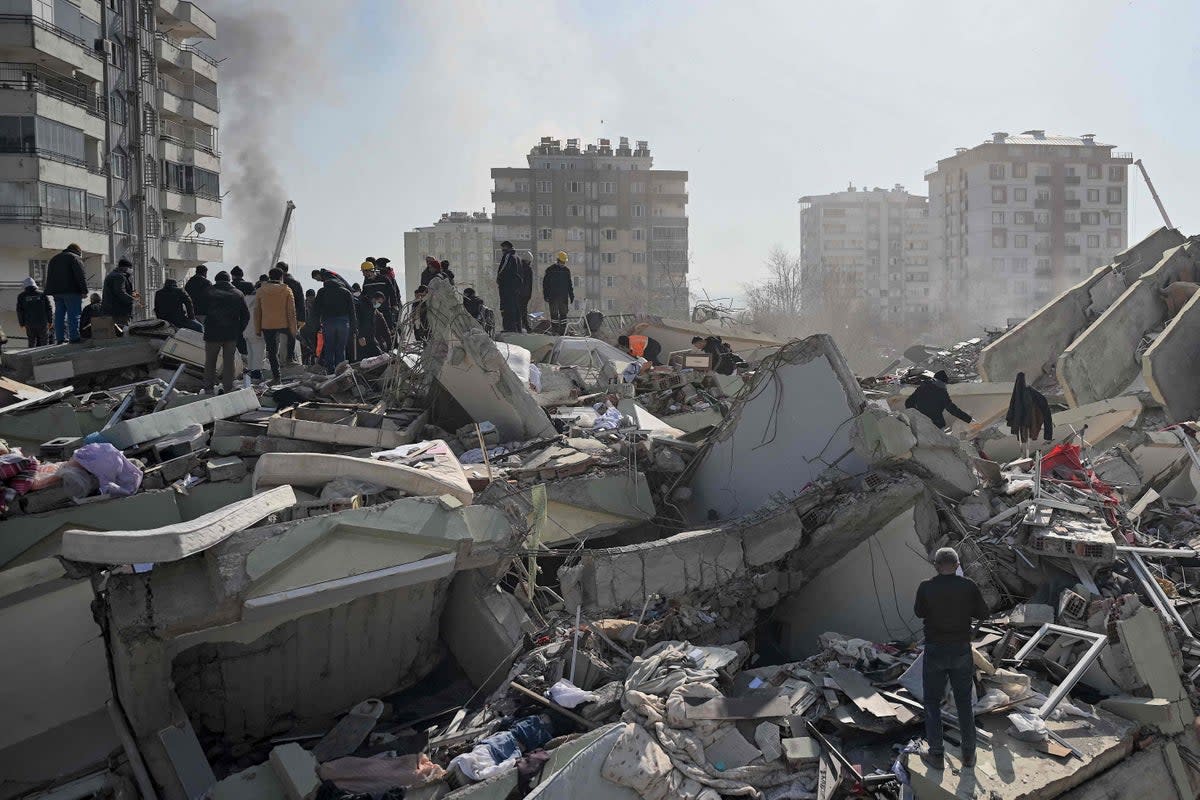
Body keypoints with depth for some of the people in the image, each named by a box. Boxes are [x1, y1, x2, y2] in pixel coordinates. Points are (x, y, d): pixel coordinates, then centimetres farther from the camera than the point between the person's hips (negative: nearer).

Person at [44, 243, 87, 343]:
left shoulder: (53, 259, 23)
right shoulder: (75, 258, -2)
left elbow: (49, 277, 24)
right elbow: (81, 276, -13)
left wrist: (50, 291, 23)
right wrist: (84, 290, -14)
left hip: (56, 292, 7)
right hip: (72, 291, -7)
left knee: (59, 315, 8)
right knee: (74, 314, -8)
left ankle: (60, 338, 6)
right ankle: (74, 338, -13)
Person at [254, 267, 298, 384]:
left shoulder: (260, 291, 2)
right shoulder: (286, 290, -4)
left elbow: (257, 311, 5)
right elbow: (291, 311, -5)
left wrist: (257, 329, 11)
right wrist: (294, 328, 0)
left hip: (267, 326, 2)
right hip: (283, 325, -2)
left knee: (272, 352, 8)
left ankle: (276, 376, 8)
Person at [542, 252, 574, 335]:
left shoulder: (566, 270, 11)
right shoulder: (550, 270, 1)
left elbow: (569, 284, 18)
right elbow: (545, 283, 1)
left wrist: (571, 296, 14)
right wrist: (546, 295, -6)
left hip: (564, 297, 3)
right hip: (553, 296, -3)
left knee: (563, 314, 3)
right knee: (554, 314, -3)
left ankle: (563, 331, 7)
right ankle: (554, 330, 0)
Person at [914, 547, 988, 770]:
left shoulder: (926, 587, -13)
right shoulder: (969, 586, -11)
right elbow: (983, 613, 2)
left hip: (935, 651, -1)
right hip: (962, 651, 2)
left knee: (932, 703, 12)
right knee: (964, 702, 17)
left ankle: (936, 755, 15)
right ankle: (969, 754, 24)